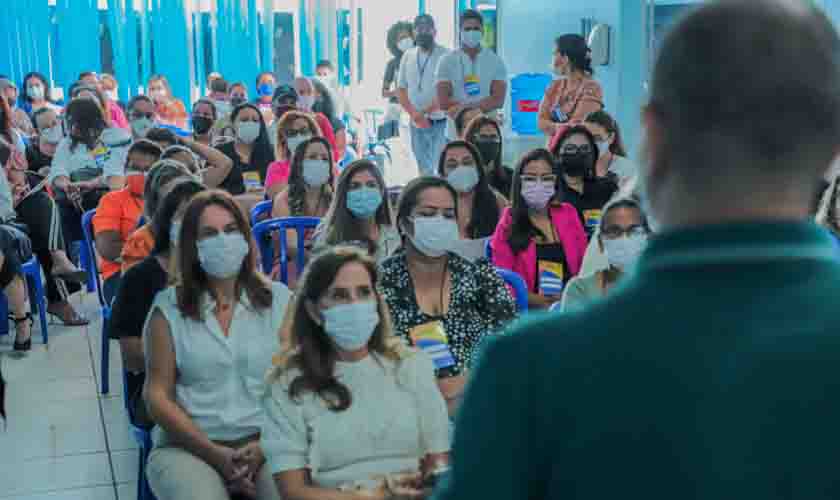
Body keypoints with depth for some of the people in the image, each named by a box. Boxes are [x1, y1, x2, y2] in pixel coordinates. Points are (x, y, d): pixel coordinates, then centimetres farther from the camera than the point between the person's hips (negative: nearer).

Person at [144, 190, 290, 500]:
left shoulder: (279, 300, 7)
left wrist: (264, 446, -13)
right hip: (188, 446, 0)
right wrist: (214, 453, -11)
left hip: (267, 442, 1)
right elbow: (157, 395, 1)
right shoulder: (168, 307, 5)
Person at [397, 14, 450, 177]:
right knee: (424, 170, 12)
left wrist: (423, 112, -17)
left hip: (440, 122, -5)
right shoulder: (408, 56, 9)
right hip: (416, 124, 5)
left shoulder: (445, 56, -7)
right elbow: (401, 89, 9)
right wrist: (414, 115, -6)